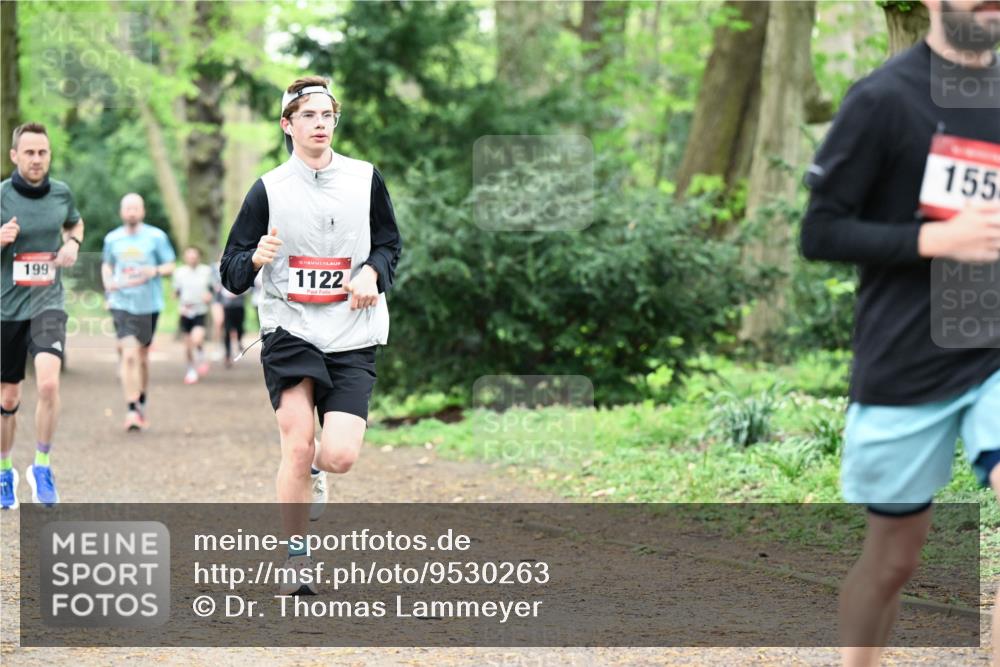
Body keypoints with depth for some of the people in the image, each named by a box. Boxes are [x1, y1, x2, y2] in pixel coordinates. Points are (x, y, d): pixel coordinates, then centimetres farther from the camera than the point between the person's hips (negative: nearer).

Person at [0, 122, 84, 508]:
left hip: (48, 304, 1)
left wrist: (73, 244, 2)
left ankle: (42, 467, -5)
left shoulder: (61, 193, 2)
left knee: (48, 383, -22)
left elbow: (75, 224, 23)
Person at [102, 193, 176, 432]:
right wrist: (109, 282, 0)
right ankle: (131, 411, -15)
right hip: (122, 303, 0)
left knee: (142, 356, 13)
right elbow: (106, 264, 21)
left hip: (149, 305, 0)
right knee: (129, 355, -14)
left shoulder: (156, 237, -1)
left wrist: (155, 271, -18)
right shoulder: (112, 238, 5)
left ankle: (142, 403, 34)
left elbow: (170, 266, 3)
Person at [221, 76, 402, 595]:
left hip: (352, 338, 1)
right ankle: (295, 557, 2)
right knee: (298, 445, -15)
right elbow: (231, 273, 1)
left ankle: (313, 470, 29)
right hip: (288, 330, -1)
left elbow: (390, 242, 19)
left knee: (340, 456, -10)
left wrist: (372, 272, -3)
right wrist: (256, 259, -21)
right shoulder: (267, 190, 0)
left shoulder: (366, 179, 6)